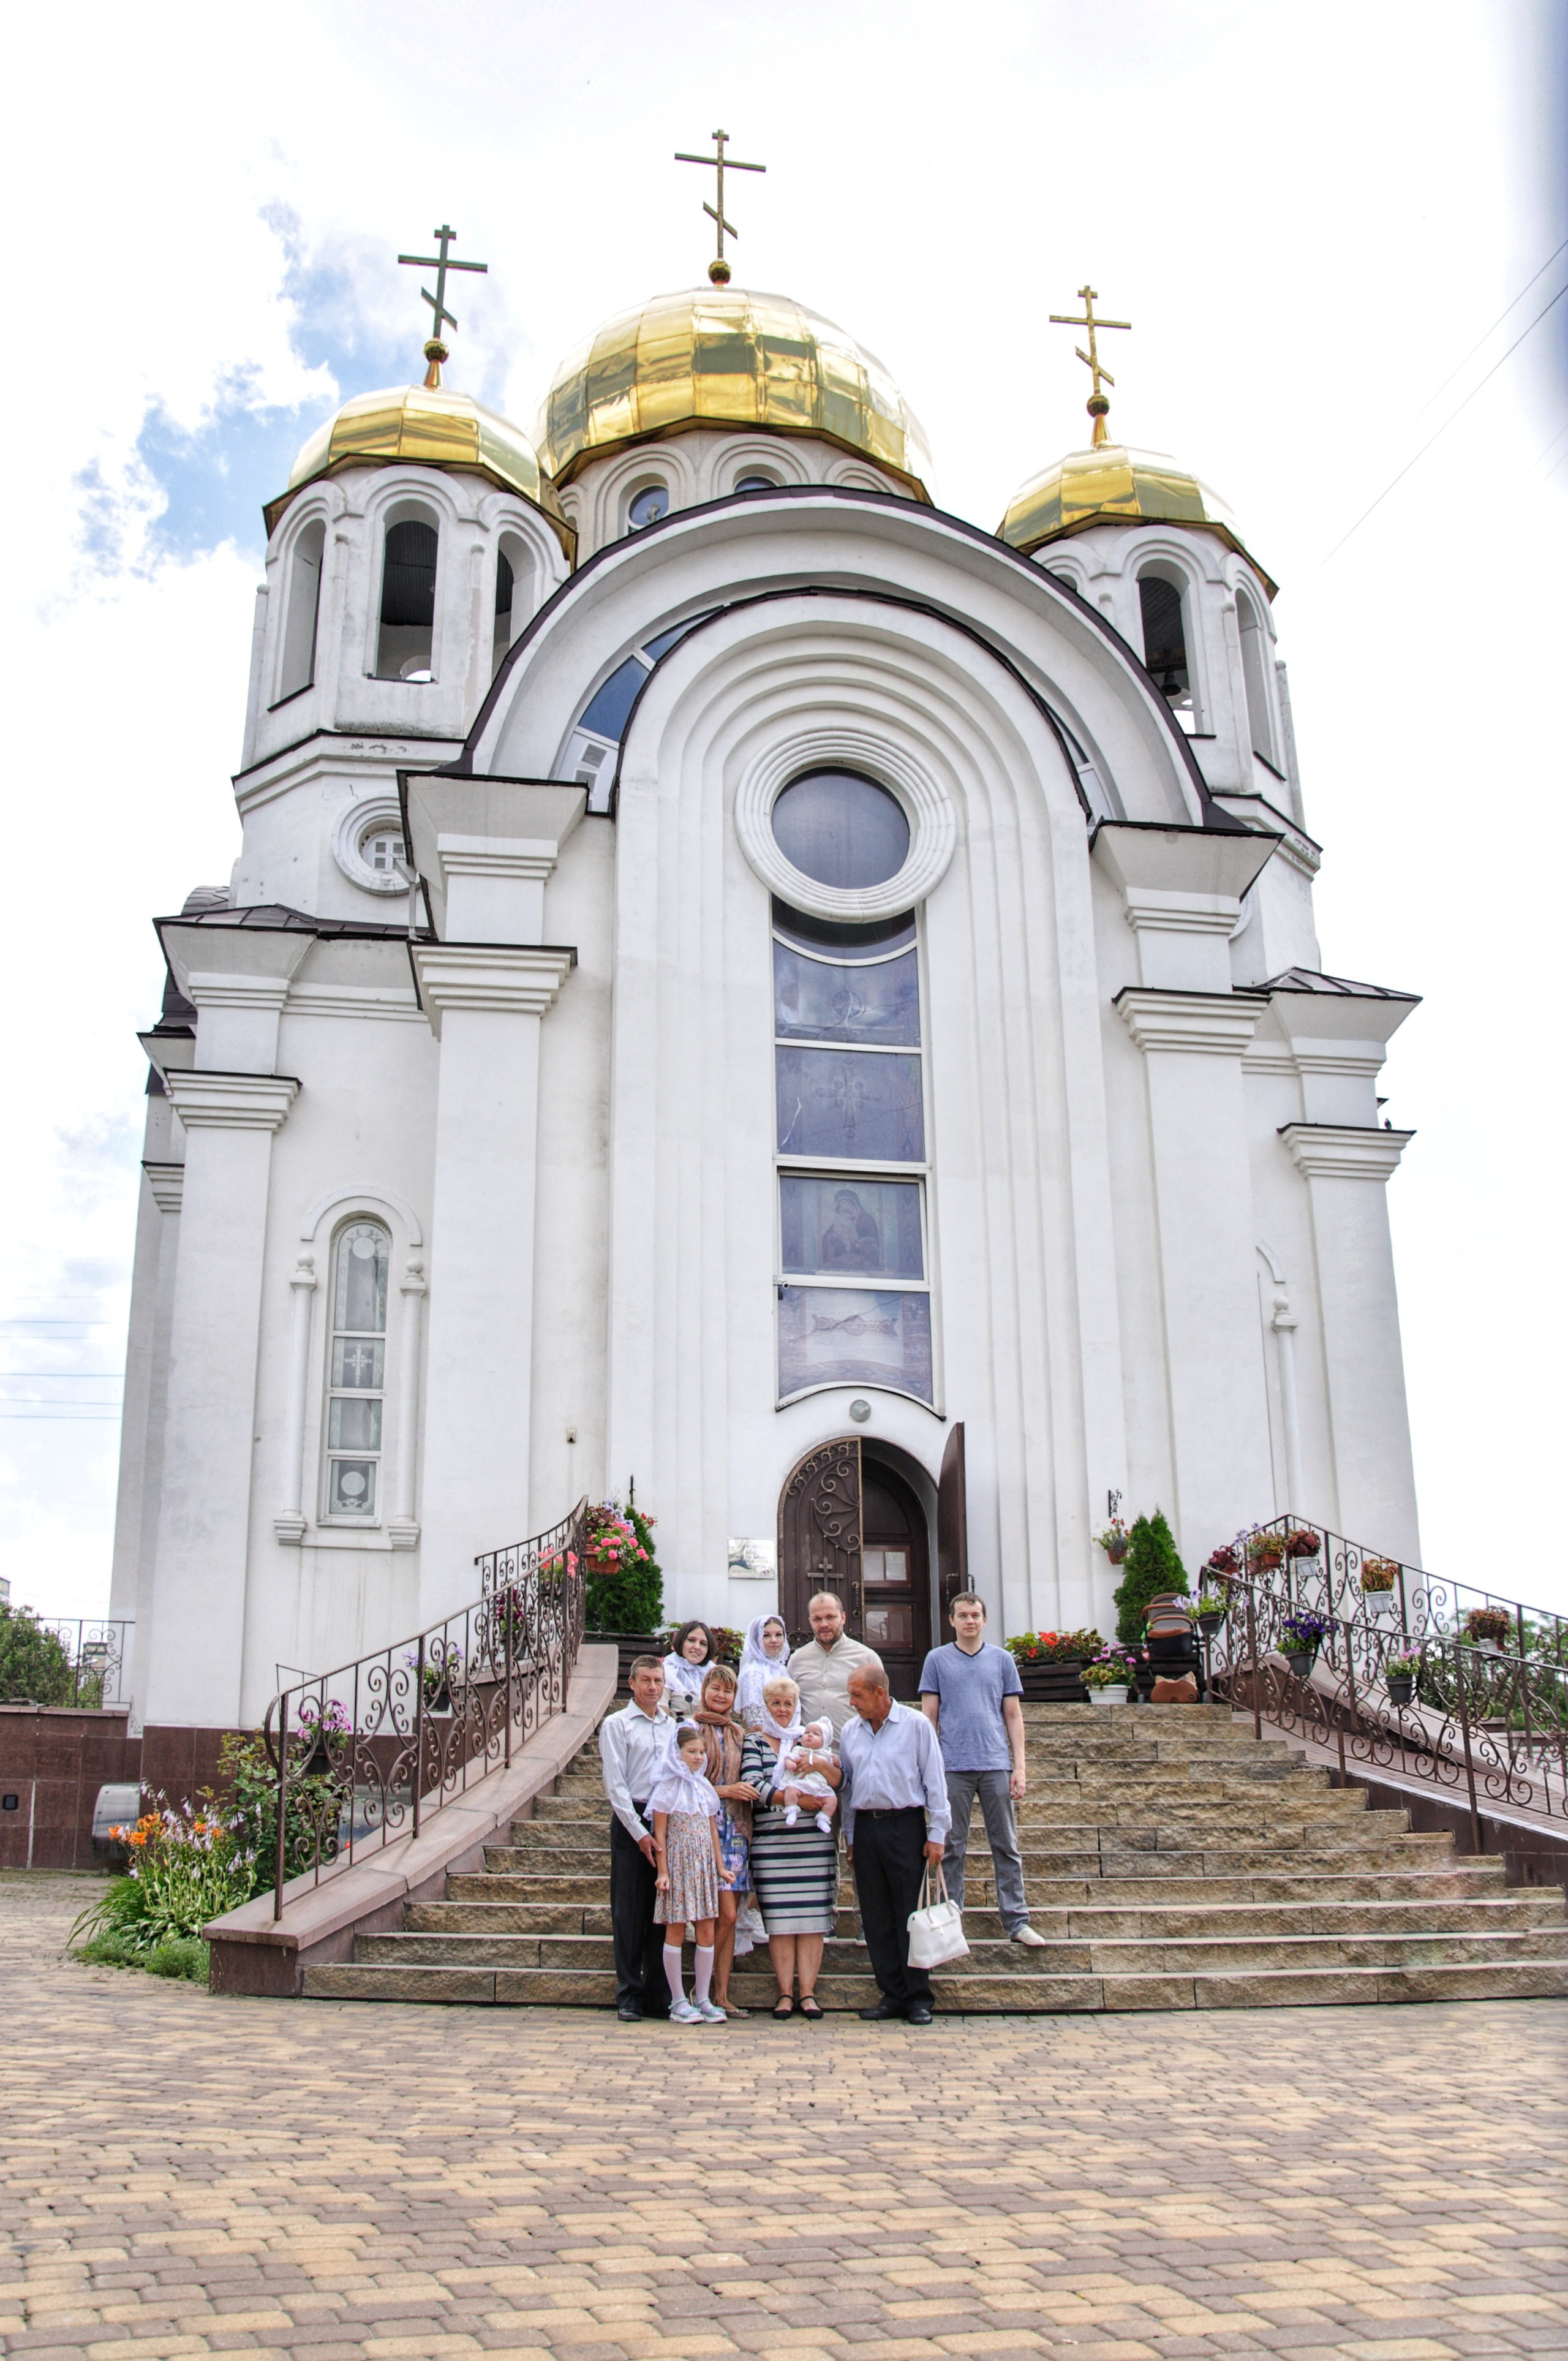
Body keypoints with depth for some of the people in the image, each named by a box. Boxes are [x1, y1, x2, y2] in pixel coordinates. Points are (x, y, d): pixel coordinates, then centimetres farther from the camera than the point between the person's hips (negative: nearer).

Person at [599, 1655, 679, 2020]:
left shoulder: (672, 1727, 14)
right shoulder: (616, 1725, 0)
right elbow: (615, 1785, -6)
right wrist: (640, 1833, -12)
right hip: (631, 1822, -4)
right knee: (630, 1911, -2)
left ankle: (656, 1994, 12)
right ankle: (628, 1996, 5)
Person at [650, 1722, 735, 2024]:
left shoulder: (704, 1788, 12)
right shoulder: (668, 1789, -5)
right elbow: (660, 1834, -7)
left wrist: (720, 1866, 13)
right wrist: (662, 1871, -12)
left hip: (704, 1866, 5)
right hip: (678, 1864, -5)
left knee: (707, 1931, 3)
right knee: (676, 1930, -1)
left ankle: (702, 1999, 10)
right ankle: (678, 2002, 6)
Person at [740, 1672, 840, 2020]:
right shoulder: (755, 1742, 7)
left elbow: (840, 1783, 7)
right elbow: (753, 1784, -8)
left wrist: (822, 1764, -14)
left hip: (815, 1843, 2)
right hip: (771, 1844, -2)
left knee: (812, 1920, -1)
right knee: (779, 1921, -3)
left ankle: (808, 1993, 3)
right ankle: (785, 1994, 3)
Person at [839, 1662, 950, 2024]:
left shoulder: (916, 1725, -3)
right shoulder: (850, 1732, 10)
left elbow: (934, 1781, -2)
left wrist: (936, 1834, -5)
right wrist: (850, 1838, 13)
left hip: (905, 1825, -4)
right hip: (865, 1828, 4)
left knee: (910, 1914, -3)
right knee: (876, 1918, 6)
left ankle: (918, 1997, 5)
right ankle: (892, 1994, 15)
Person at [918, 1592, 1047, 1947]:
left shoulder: (1002, 1660, 9)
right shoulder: (937, 1660, 5)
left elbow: (1013, 1716, 9)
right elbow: (929, 1716, 5)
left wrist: (1019, 1767, 2)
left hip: (996, 1765, 1)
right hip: (953, 1767, -1)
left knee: (1006, 1846, 4)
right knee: (952, 1848, 4)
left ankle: (1017, 1921, 10)